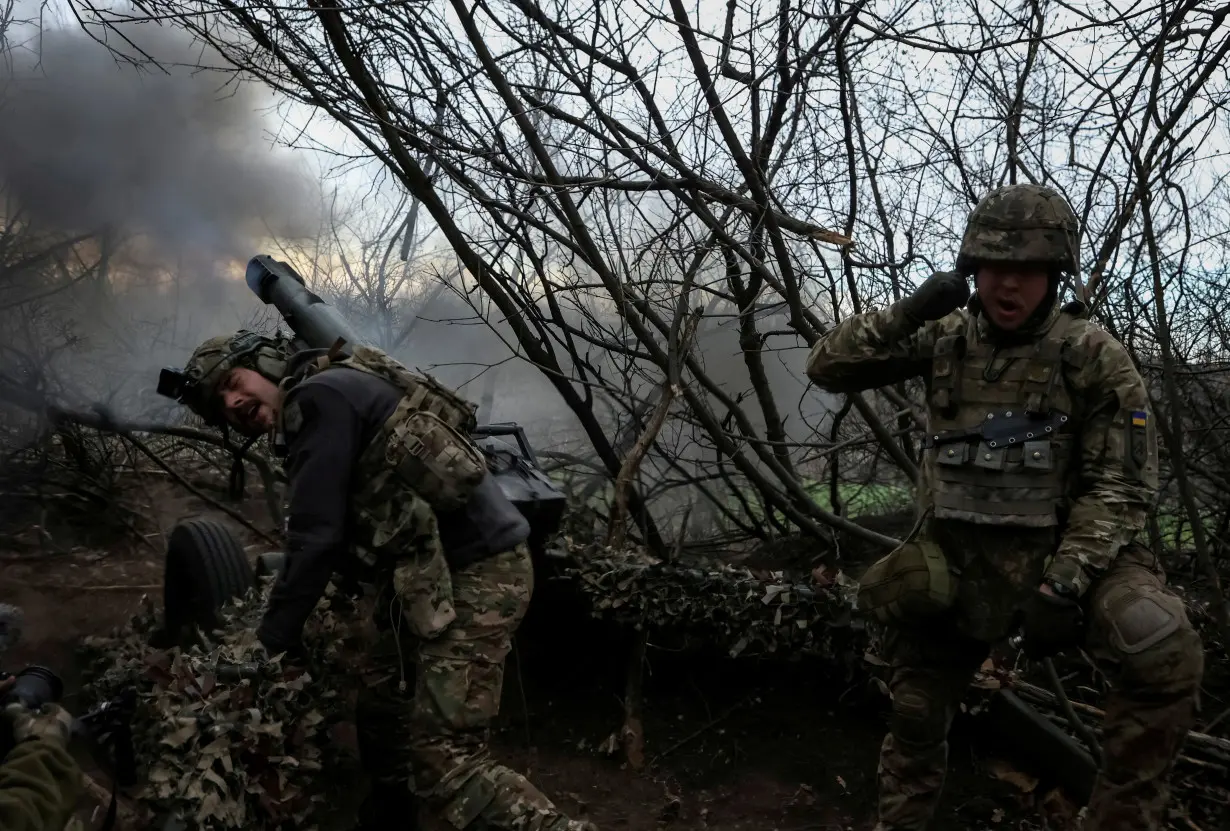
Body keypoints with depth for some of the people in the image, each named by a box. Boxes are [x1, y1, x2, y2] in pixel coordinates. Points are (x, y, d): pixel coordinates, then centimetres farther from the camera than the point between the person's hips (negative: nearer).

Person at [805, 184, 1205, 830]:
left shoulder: (1095, 358, -9)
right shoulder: (944, 337, -1)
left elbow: (1120, 487, -11)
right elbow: (826, 368, -3)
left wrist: (1063, 584, -23)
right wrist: (904, 316, -18)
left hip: (1060, 551, -3)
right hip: (954, 558, 3)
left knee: (1165, 655, -29)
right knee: (915, 714, 13)